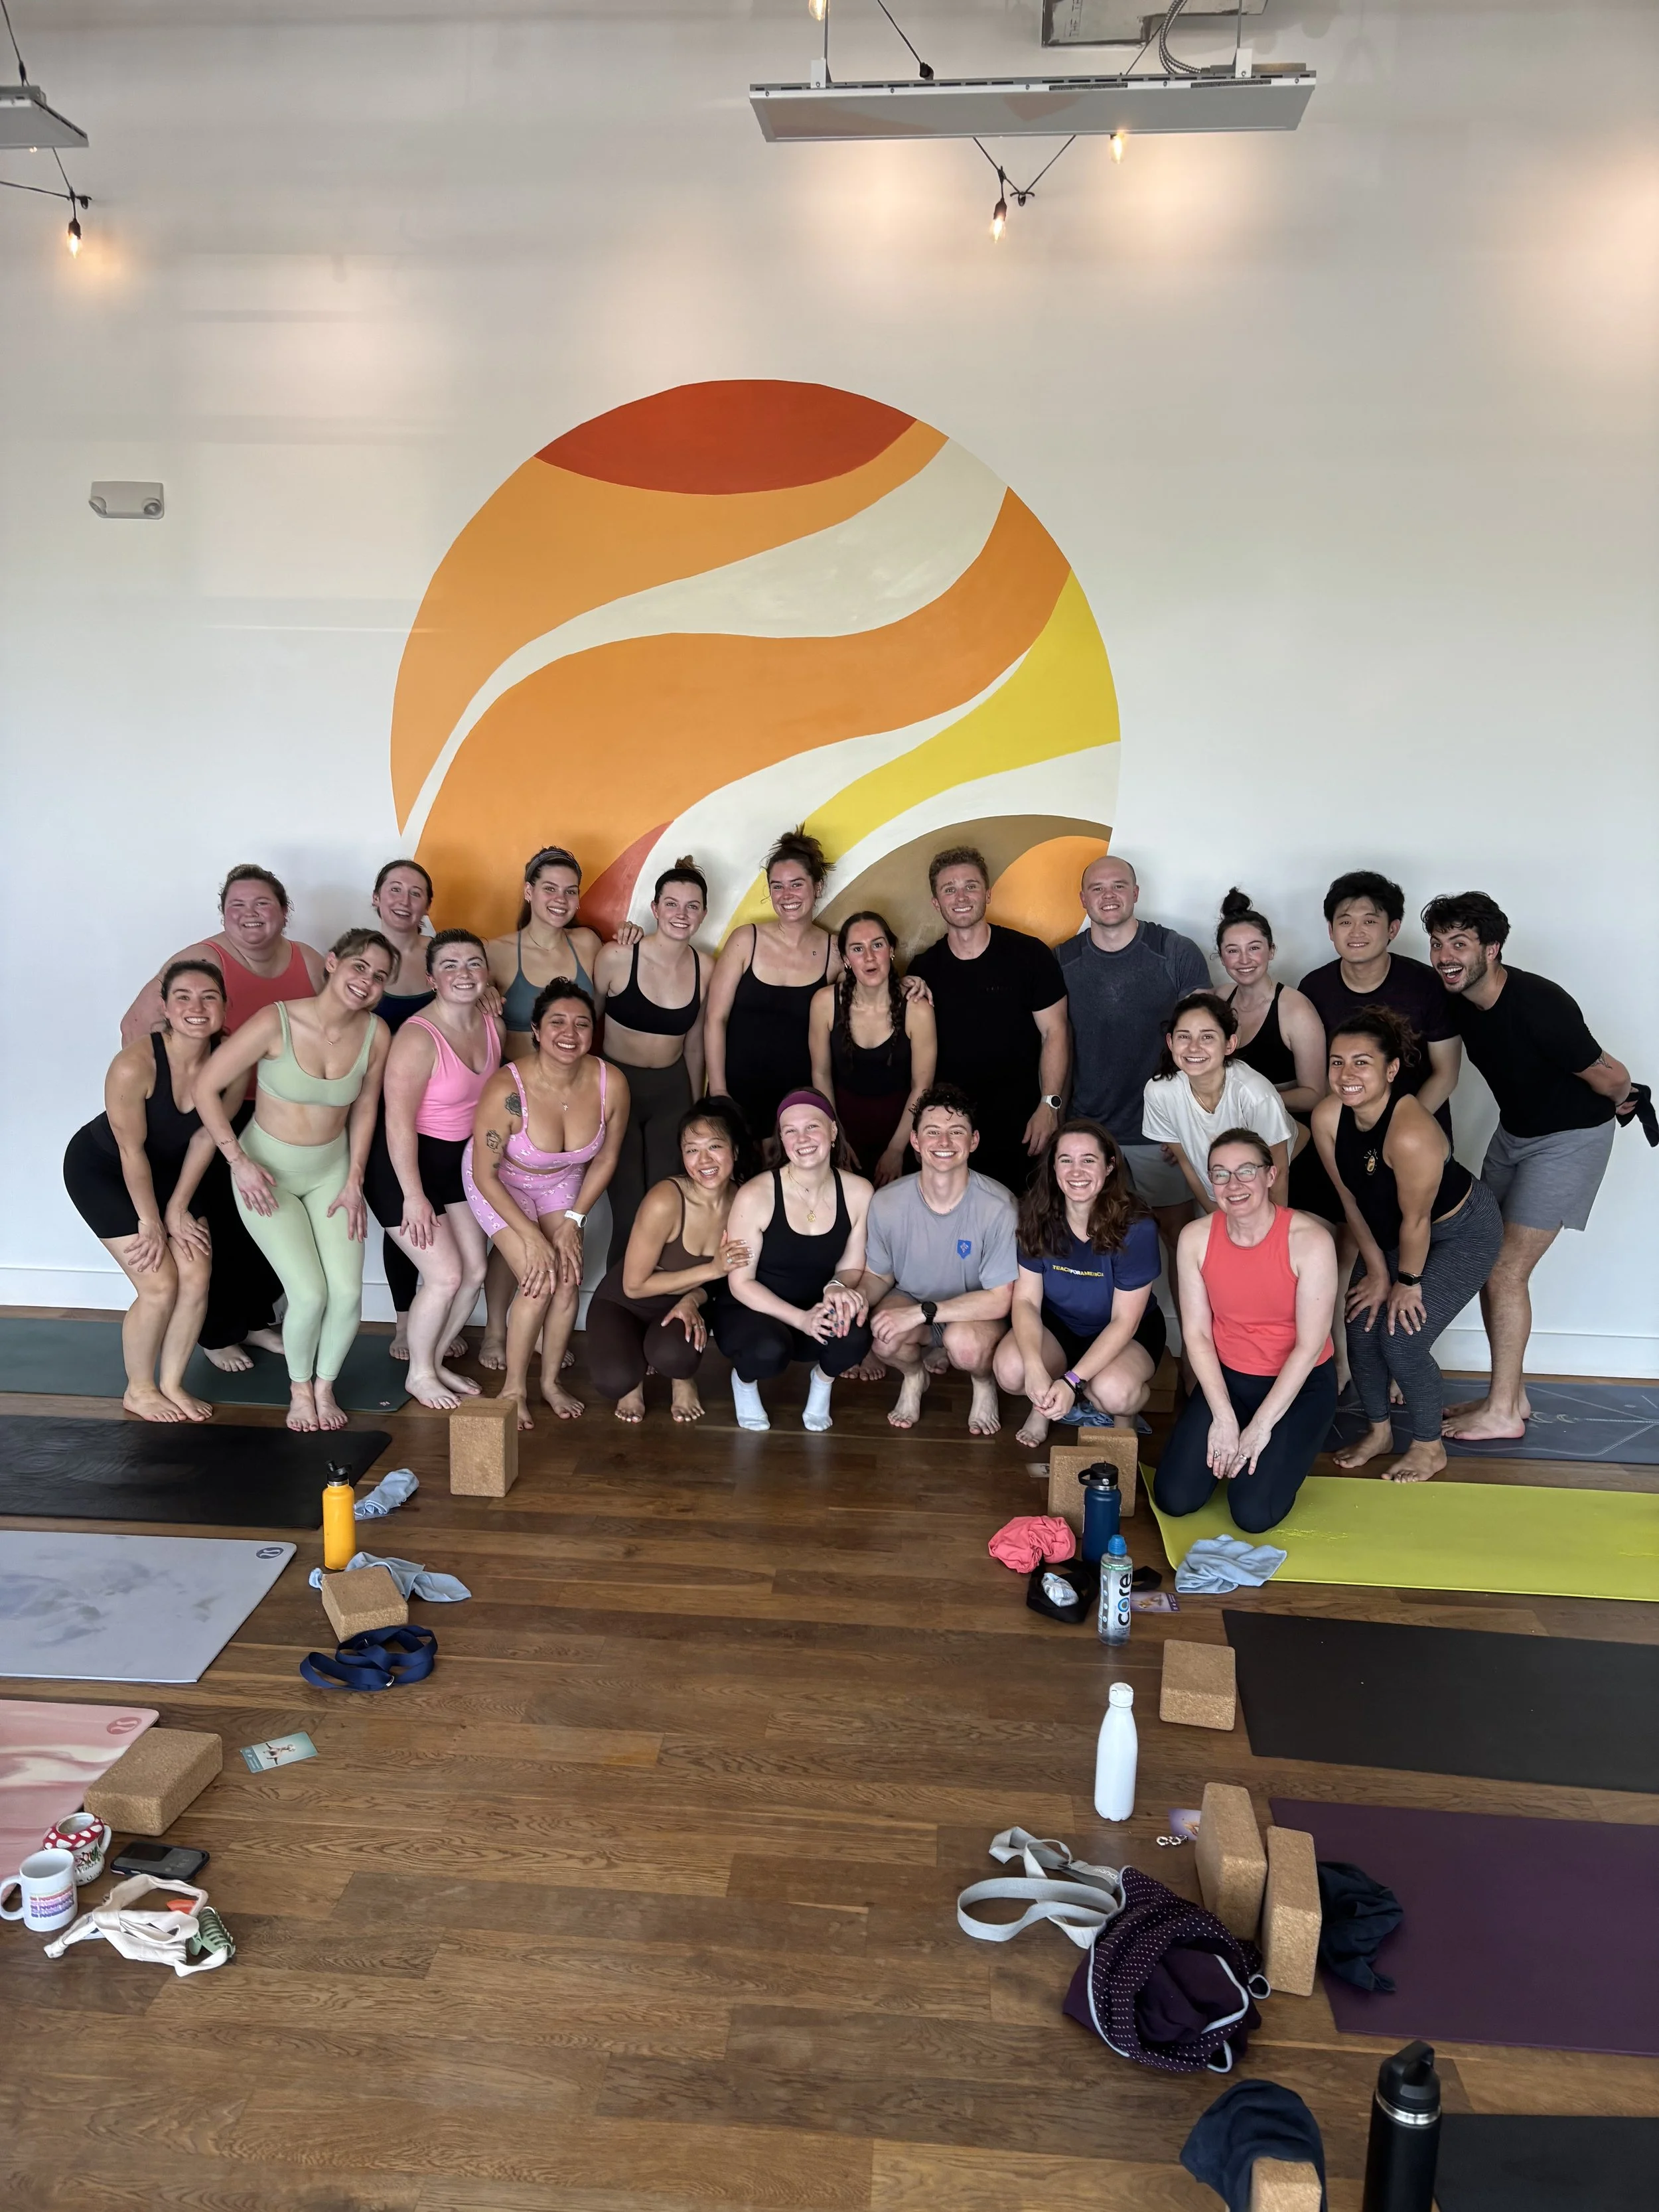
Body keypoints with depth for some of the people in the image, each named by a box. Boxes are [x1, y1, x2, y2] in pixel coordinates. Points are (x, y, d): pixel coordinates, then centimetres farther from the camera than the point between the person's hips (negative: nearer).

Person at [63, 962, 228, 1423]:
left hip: (168, 1169, 5)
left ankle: (171, 1383, 16)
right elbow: (131, 1150, -24)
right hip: (100, 1171, -5)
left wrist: (177, 1208, -6)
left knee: (197, 1276, -4)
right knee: (159, 1284, -9)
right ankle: (138, 1390, 14)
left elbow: (205, 1136, -8)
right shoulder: (135, 1065, -34)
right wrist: (151, 1222, -15)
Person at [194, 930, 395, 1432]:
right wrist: (238, 1162, -17)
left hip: (331, 1171, 4)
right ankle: (299, 1387, 18)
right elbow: (206, 1089, -16)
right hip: (267, 1171, -3)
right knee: (310, 1294, -12)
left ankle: (325, 1386, 22)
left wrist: (354, 1182, 1)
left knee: (348, 1293, -6)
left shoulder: (375, 1034, -13)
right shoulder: (275, 1023, -25)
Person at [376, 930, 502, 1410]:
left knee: (475, 1270, 9)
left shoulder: (491, 1026, -3)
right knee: (445, 1276, -7)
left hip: (458, 1161, 8)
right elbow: (398, 1123, -25)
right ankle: (419, 1375, 16)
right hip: (406, 1165, -8)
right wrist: (413, 1197, -23)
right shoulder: (418, 1038, -26)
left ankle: (437, 1360, 31)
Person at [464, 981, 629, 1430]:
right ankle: (514, 1388, 8)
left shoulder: (611, 1084, -26)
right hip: (502, 1182, -3)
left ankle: (550, 1380, 18)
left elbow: (605, 1159, -7)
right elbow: (486, 1174, -23)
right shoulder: (507, 1089, -36)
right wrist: (532, 1237, -22)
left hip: (562, 1181, 4)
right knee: (539, 1282, -15)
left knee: (569, 1280, -6)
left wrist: (573, 1221, -8)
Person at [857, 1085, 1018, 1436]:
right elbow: (879, 1274, 2)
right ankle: (913, 1375, 8)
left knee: (965, 1343, -36)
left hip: (976, 1314, -2)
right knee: (885, 1335, -31)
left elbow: (1000, 1299, -21)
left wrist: (922, 1312, -28)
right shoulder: (887, 1202, -15)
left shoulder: (997, 1206, -25)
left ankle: (984, 1384, 4)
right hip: (911, 1301, 2)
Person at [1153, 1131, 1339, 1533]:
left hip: (1300, 1383, -3)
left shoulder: (1309, 1240, -22)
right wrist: (1223, 1418, -13)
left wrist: (1261, 1426, -17)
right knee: (1174, 1499, -10)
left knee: (1253, 1514, -17)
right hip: (1227, 1377, 3)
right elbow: (1196, 1333, -6)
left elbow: (1310, 1345, -18)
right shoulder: (1195, 1238, -11)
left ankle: (1284, 1451, 15)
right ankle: (1223, 1445, 20)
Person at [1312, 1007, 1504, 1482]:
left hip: (1464, 1232, -6)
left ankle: (1429, 1447, 15)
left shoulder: (1410, 1132, -40)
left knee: (1402, 1336, -10)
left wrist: (1408, 1282, -11)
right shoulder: (1327, 1116, -20)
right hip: (1391, 1228, 6)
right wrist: (1378, 1272, -2)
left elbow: (1416, 1220, -26)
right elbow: (1351, 1201, -7)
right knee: (1362, 1325, 2)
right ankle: (1379, 1430, 28)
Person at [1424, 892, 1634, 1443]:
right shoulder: (1456, 1000, -10)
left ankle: (1502, 1413, 3)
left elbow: (1611, 1077, -17)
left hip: (1569, 1138, -7)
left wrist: (1616, 1105, 1)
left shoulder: (1538, 1005, -31)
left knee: (1505, 1271, -8)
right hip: (1513, 1131, 7)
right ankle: (1511, 1394, 21)